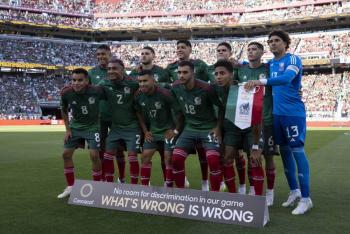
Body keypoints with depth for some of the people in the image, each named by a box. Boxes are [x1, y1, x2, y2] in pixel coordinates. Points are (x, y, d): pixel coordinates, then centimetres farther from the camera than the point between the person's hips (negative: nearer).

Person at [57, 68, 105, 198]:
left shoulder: (97, 91, -25)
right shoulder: (66, 93, -17)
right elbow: (64, 111, 3)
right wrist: (67, 129, 0)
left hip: (92, 127, -3)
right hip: (75, 127, 3)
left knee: (94, 155, -12)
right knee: (66, 154, 3)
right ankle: (70, 186, 19)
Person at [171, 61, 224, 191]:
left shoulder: (205, 88, -20)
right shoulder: (175, 88, -6)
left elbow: (221, 107, -7)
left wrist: (218, 127, -8)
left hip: (209, 128, -4)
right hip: (189, 128, 5)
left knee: (213, 160, -19)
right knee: (176, 158, -7)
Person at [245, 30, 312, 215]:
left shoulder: (293, 59, -9)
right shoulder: (269, 63, 13)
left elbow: (286, 78, -28)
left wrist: (261, 82, -37)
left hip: (293, 113, -7)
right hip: (276, 113, 7)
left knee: (297, 151, -5)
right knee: (284, 151, 12)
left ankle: (306, 198, 3)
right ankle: (294, 191, 26)